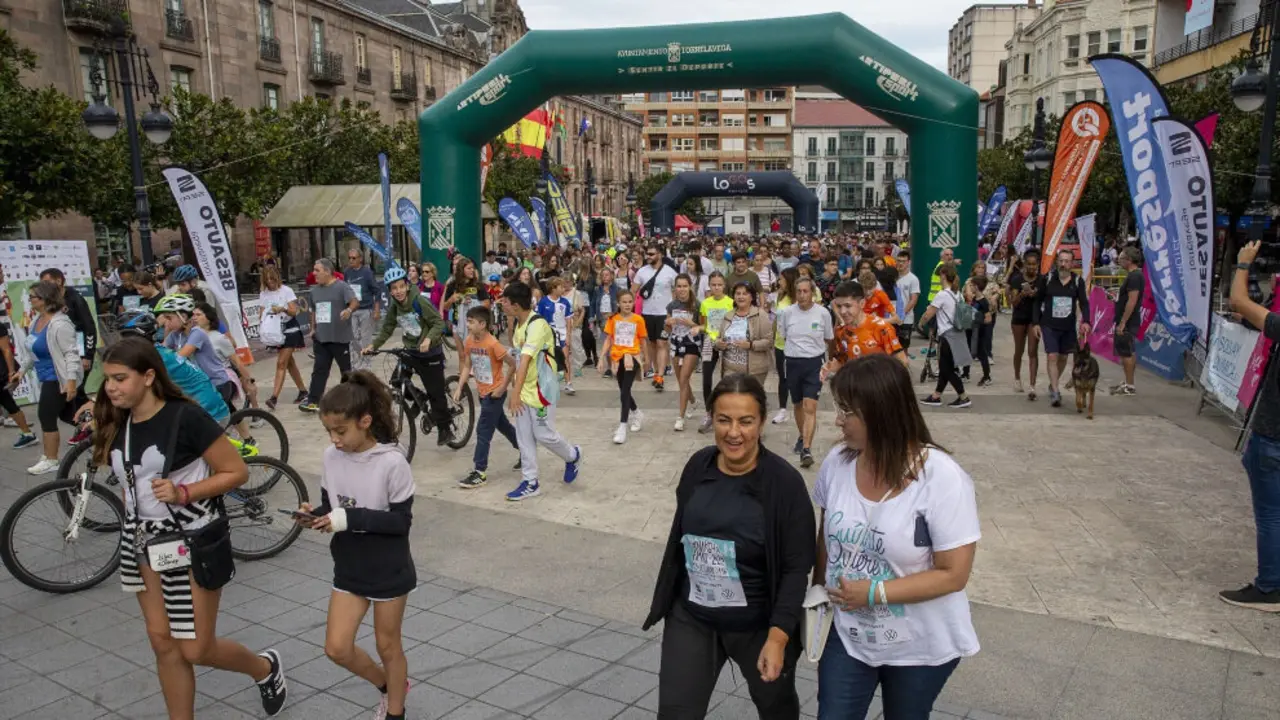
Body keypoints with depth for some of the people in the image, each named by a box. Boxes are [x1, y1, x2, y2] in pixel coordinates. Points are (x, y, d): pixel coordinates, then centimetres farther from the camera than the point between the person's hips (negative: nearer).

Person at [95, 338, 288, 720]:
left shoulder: (185, 417, -20)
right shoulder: (116, 424, 1)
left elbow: (237, 471, -16)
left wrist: (183, 493, -26)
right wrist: (134, 525, 17)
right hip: (144, 541, 6)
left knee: (196, 649, 2)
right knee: (162, 641, 11)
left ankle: (266, 668, 30)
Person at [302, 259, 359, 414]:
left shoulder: (341, 286, -7)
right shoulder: (315, 290, 14)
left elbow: (355, 301, -20)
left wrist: (349, 310, -41)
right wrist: (313, 328, 15)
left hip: (340, 337, -6)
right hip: (321, 337, 6)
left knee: (346, 369, 6)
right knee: (319, 370, 1)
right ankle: (313, 401, -2)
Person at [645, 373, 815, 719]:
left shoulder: (784, 482, -19)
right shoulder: (698, 465, -5)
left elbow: (797, 567, -17)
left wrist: (778, 637, -23)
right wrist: (667, 602, 15)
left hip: (758, 625, -3)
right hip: (691, 618, 3)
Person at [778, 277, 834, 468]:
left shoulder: (823, 313, -6)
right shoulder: (787, 313, -3)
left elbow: (828, 339, 8)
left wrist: (816, 350, 9)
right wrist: (793, 350, 9)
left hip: (815, 363, -3)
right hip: (793, 362, 3)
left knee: (810, 407, -13)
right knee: (798, 404, 18)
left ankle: (806, 449, -16)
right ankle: (802, 436, 42)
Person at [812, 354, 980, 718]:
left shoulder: (943, 479, -25)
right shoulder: (837, 462, -11)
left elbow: (953, 575, -22)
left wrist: (874, 592, -25)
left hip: (921, 647, -3)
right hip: (848, 636, 3)